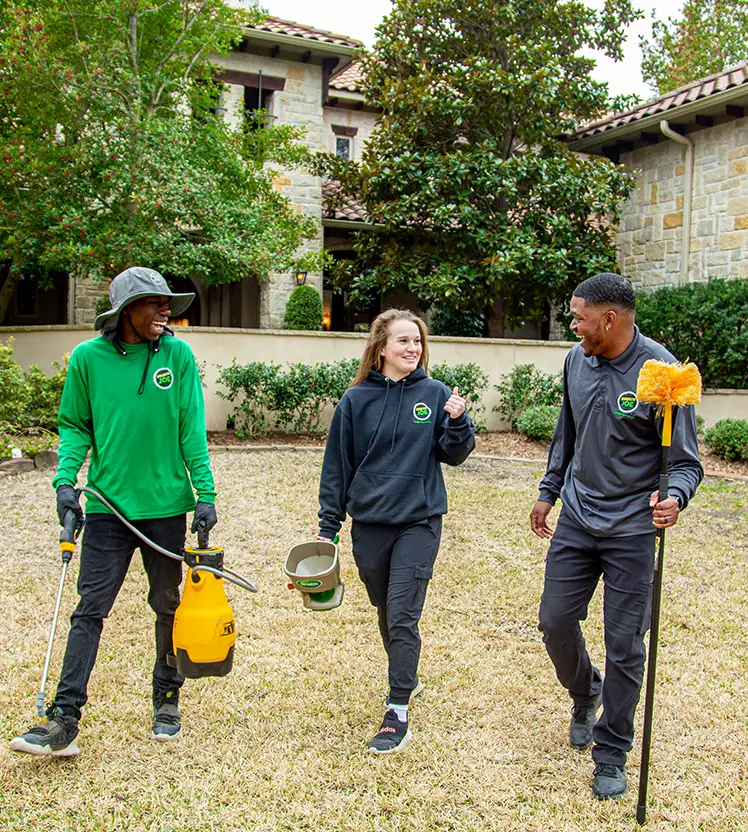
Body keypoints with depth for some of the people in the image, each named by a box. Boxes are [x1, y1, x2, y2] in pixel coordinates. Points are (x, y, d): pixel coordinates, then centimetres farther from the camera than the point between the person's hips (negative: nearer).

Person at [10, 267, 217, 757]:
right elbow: (74, 425, 7)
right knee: (90, 609, -1)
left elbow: (192, 429, -2)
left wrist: (205, 492, -8)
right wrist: (65, 479, -8)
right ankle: (64, 719, 3)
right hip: (108, 503, 0)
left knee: (168, 605, 13)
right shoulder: (89, 357, -1)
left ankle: (167, 698, 31)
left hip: (167, 505, 1)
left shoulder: (177, 354, -2)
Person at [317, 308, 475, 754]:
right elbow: (337, 464, 4)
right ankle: (406, 678, 41)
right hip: (369, 523, 2)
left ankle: (398, 713, 4)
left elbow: (454, 455, 2)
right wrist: (328, 525, 4)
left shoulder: (436, 394, -2)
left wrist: (457, 422, -18)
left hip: (419, 521, -2)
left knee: (403, 617, -5)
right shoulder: (357, 400, -1)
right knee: (386, 611, 18)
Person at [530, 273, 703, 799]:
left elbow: (686, 460, -12)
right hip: (576, 519, 5)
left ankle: (612, 756, 21)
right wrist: (549, 492, 19)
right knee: (555, 621, 7)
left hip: (632, 529, -5)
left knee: (624, 645, 3)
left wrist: (675, 496, -32)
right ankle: (585, 693, 39)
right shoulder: (576, 361, 1)